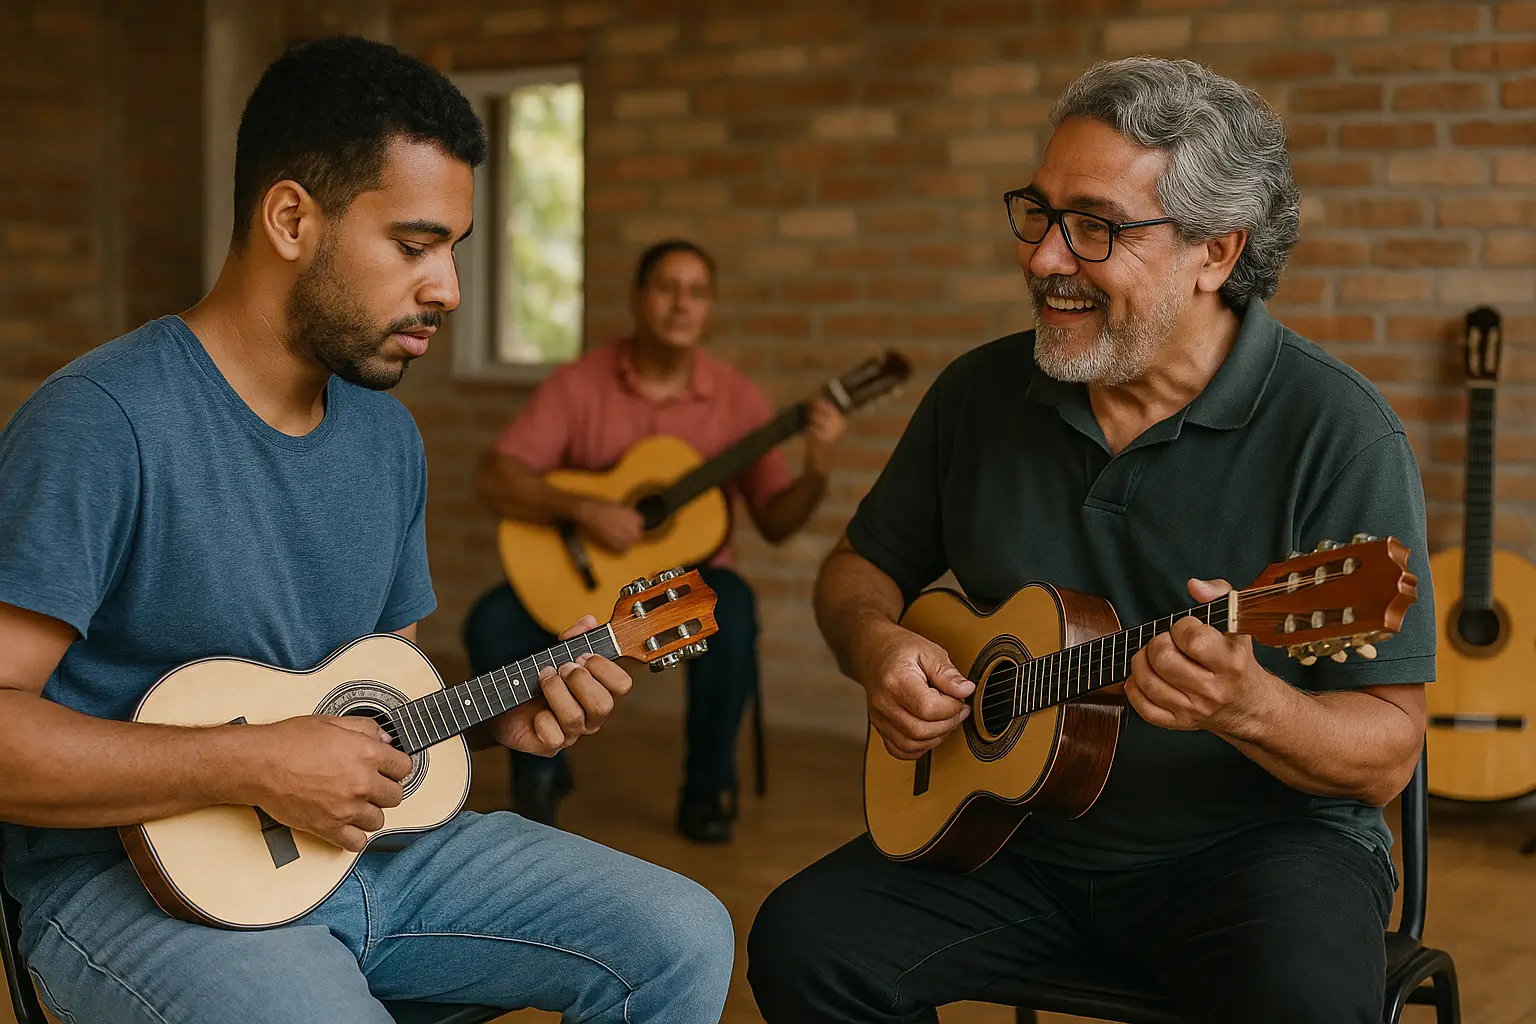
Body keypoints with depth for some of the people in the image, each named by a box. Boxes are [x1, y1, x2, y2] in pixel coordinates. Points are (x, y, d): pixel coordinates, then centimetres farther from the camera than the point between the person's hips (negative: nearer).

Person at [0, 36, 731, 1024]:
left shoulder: (388, 435, 9)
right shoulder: (103, 423, -17)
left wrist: (498, 711, -1)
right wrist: (255, 765, -26)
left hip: (366, 835, 7)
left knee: (684, 938, -3)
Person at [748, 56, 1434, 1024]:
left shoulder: (1335, 430, -13)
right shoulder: (981, 392, 2)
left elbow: (1388, 752, -14)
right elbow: (865, 565, 16)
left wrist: (1249, 706, -34)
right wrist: (877, 645, -8)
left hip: (1258, 840, -4)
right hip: (1011, 826, 4)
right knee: (803, 942, -18)